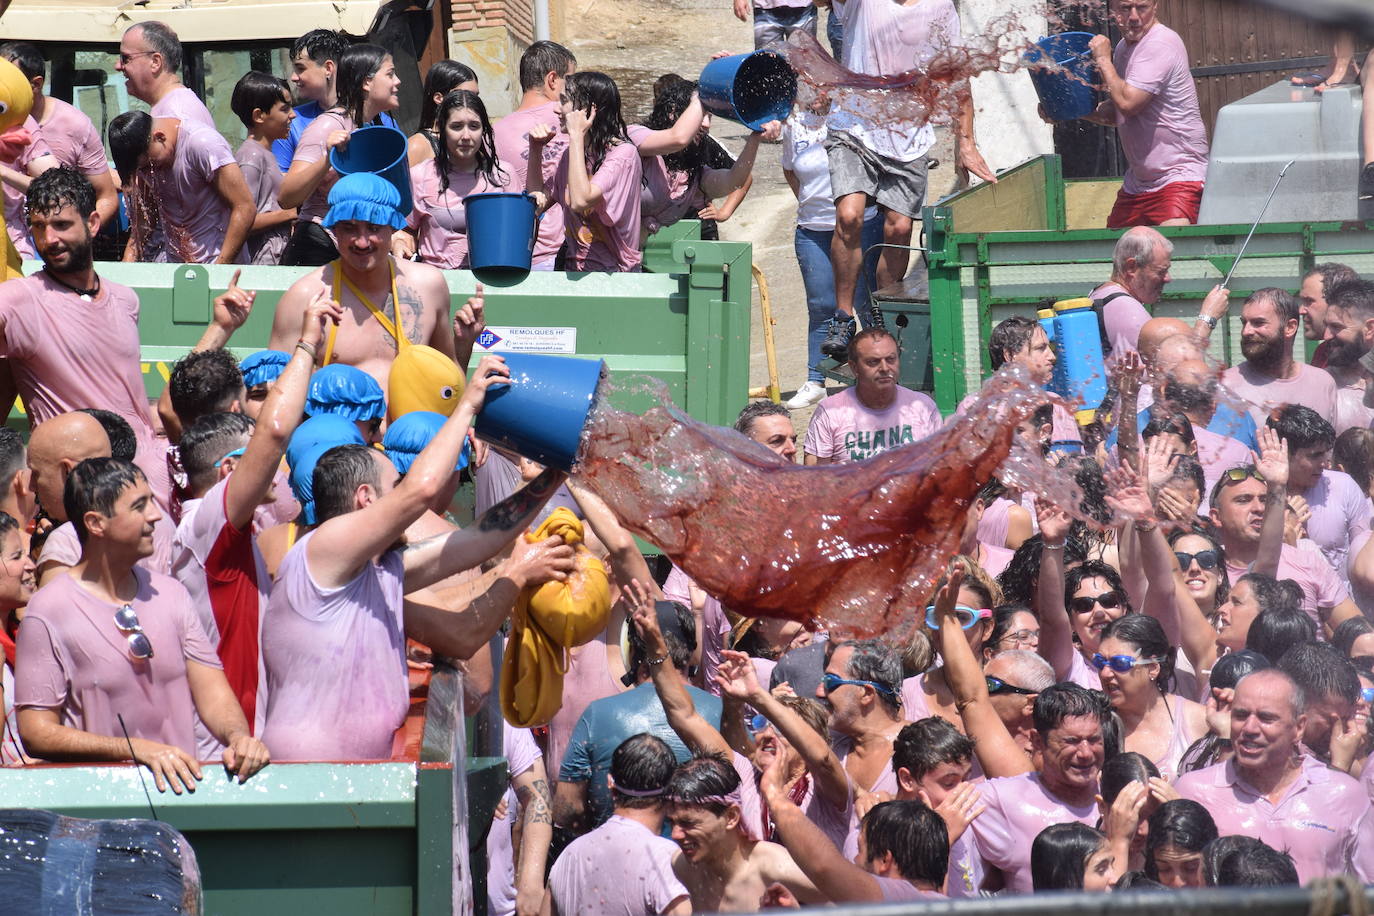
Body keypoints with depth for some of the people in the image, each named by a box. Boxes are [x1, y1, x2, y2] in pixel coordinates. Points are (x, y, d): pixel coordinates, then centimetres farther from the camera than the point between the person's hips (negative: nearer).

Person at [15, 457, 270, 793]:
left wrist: (238, 736, -13)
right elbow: (36, 733, -8)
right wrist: (137, 750, -17)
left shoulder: (169, 594, 13)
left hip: (181, 788, 5)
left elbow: (211, 691, 9)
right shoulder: (49, 611, -4)